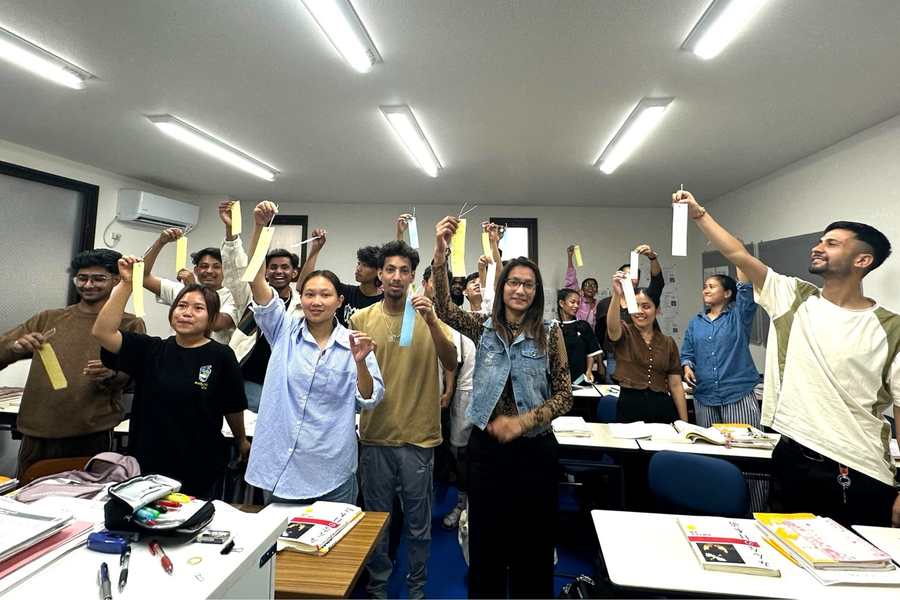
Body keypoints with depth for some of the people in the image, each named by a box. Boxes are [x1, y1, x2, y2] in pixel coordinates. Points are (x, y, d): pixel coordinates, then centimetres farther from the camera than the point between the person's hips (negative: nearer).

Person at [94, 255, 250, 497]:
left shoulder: (221, 356, -10)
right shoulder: (150, 350, 1)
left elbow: (233, 408, 0)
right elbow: (102, 332, -12)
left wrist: (242, 442, 12)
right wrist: (127, 284, -17)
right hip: (147, 466, 3)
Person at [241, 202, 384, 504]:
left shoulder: (353, 343, -3)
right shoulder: (284, 330, 1)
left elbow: (370, 400, -6)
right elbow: (256, 277, -8)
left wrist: (360, 362, -24)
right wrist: (260, 226, -19)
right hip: (278, 466, 2)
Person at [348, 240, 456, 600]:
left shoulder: (429, 317, -4)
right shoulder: (361, 319, -1)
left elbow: (451, 364, -18)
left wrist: (431, 321, -29)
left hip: (419, 437, -1)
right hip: (376, 435, 1)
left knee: (418, 522, 14)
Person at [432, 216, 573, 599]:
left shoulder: (550, 333, -4)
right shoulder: (483, 328, 1)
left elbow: (563, 397, -4)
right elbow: (444, 308, -17)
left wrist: (522, 421, -17)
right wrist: (440, 253, -30)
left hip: (534, 450, -1)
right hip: (486, 447, 1)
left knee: (533, 543, 14)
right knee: (485, 539, 15)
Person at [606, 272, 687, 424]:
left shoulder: (668, 343, 9)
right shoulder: (624, 334, 0)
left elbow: (676, 385, 8)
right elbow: (612, 326, -26)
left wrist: (684, 422, 4)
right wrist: (617, 295, -42)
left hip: (662, 409, 3)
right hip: (629, 407, -2)